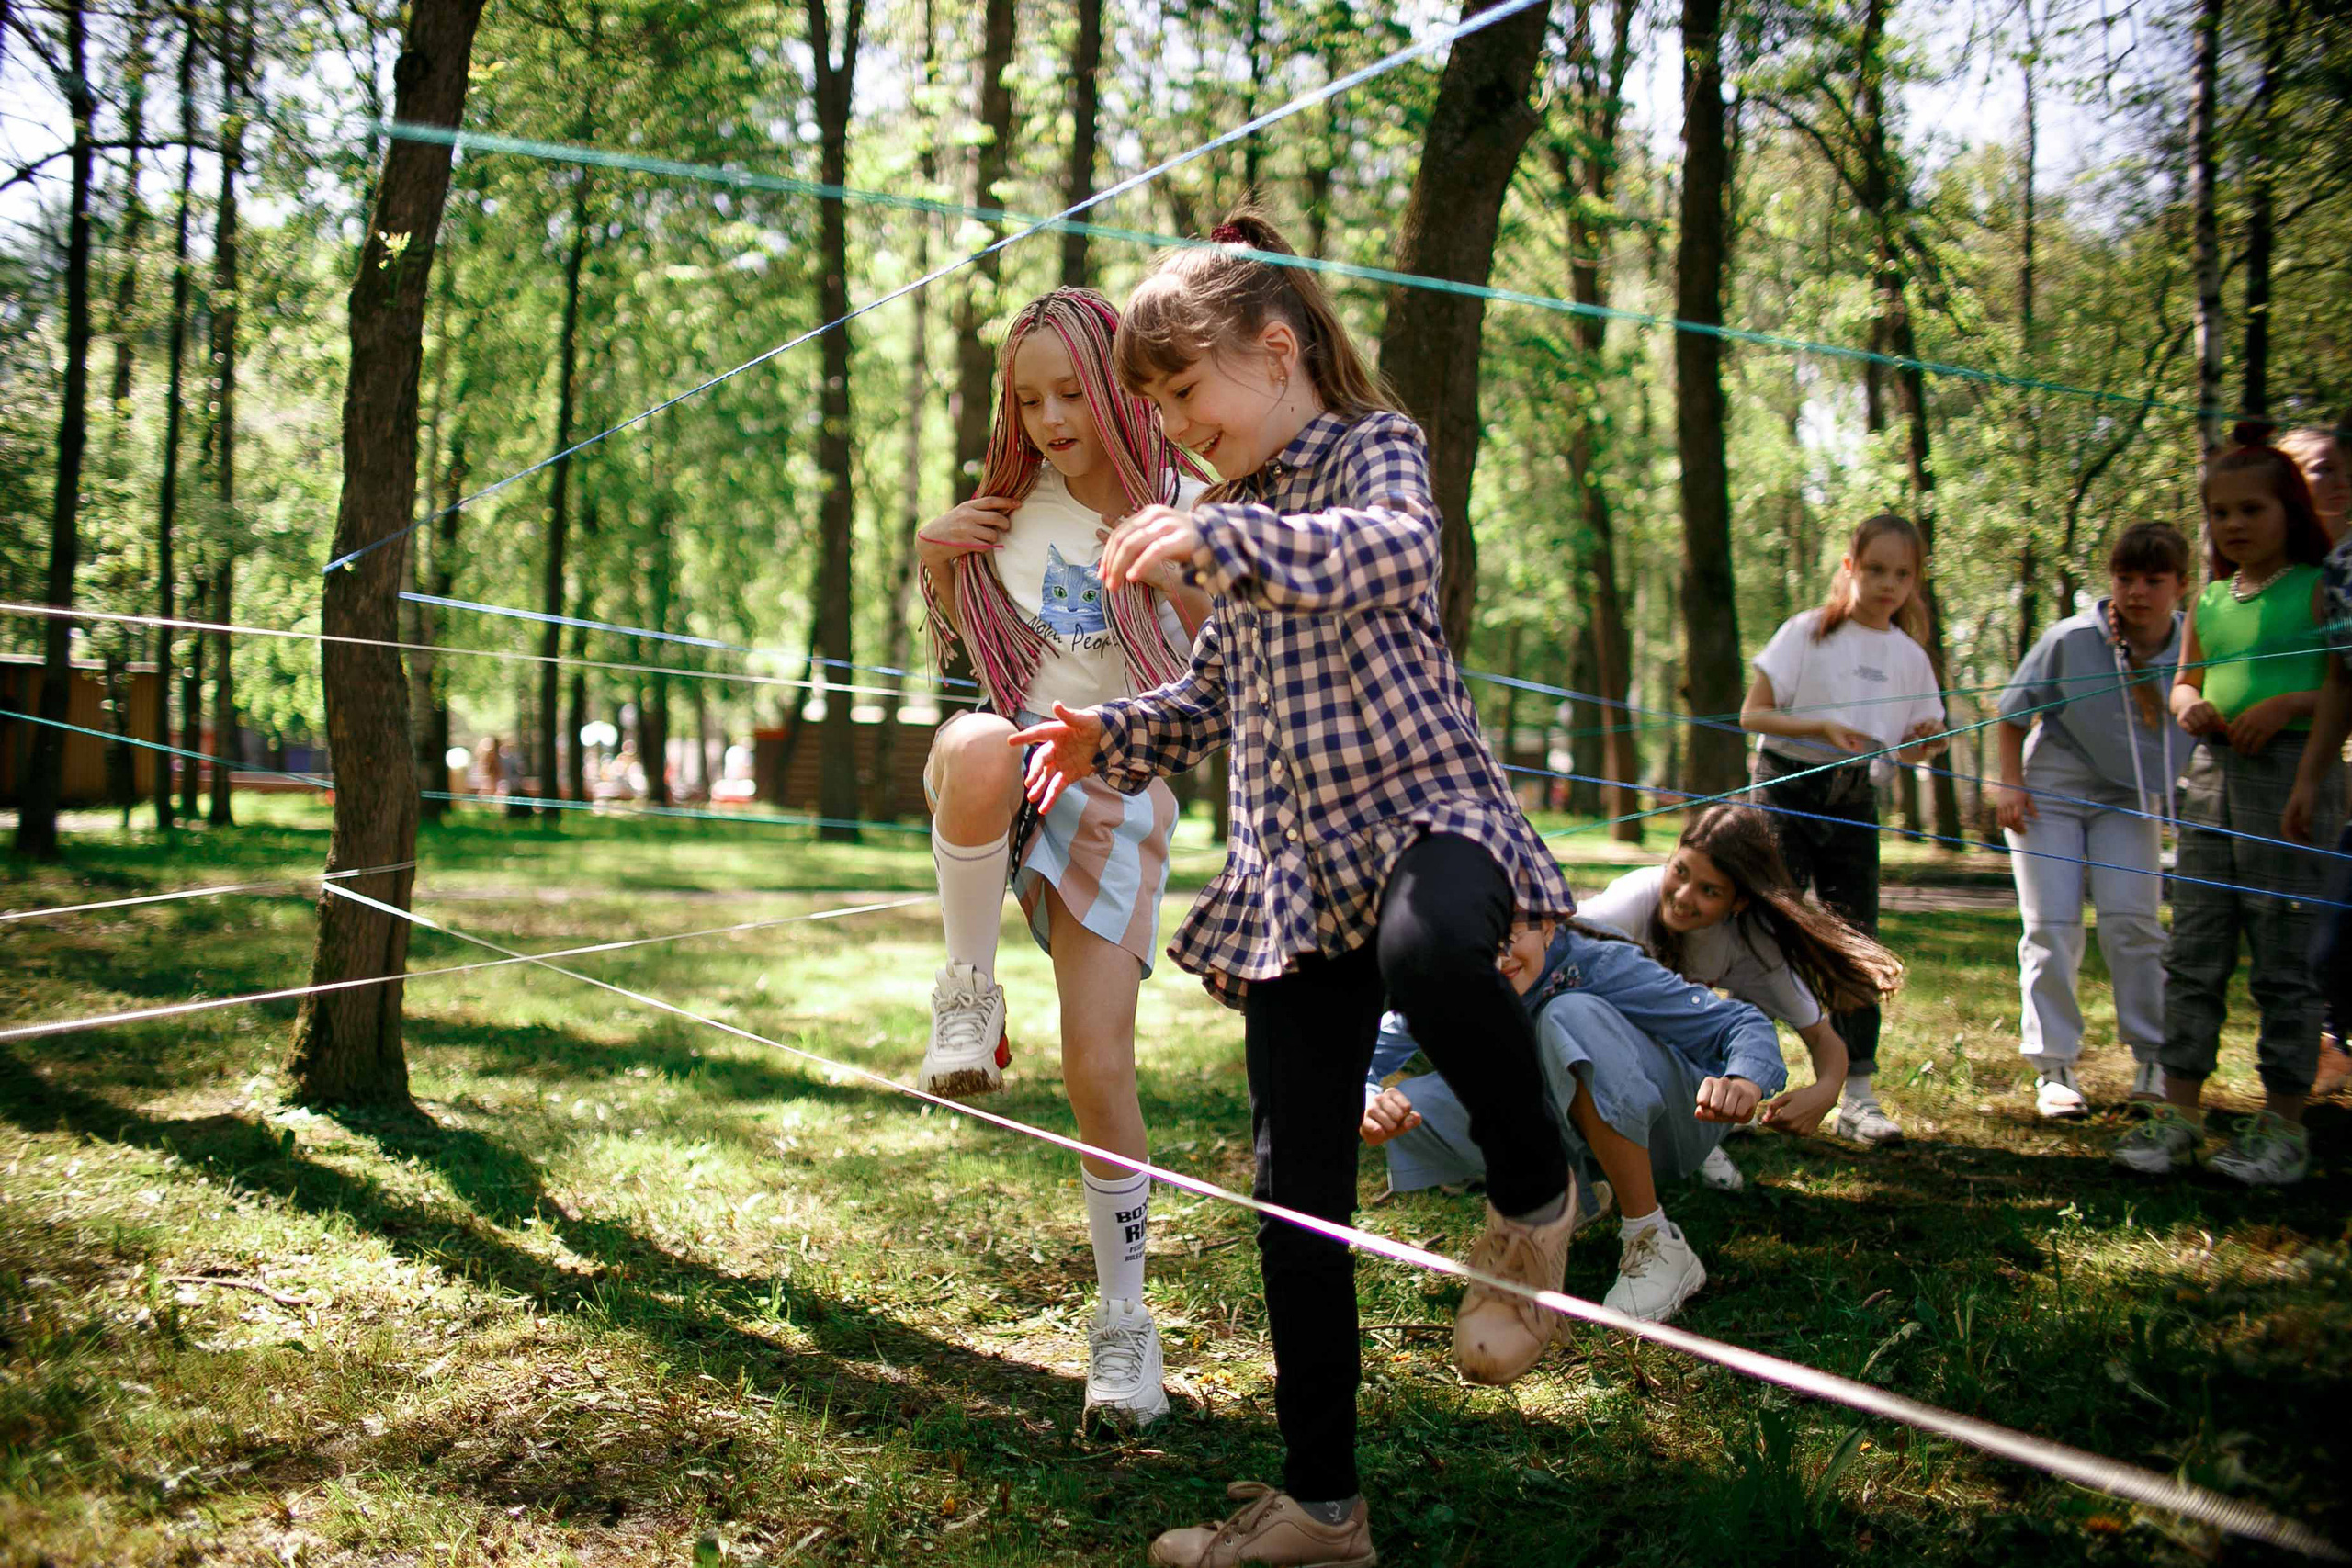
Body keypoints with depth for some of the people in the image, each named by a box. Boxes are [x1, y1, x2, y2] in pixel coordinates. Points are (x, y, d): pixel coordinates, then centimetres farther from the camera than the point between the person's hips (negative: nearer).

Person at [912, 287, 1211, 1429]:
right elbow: (956, 639, 20)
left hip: (1119, 789, -1)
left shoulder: (1183, 511, -3)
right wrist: (934, 560, 0)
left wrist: (1175, 570, -21)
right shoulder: (1015, 503, 6)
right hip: (1020, 760, 2)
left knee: (1099, 1068, -8)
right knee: (978, 752, -39)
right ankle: (969, 993, -17)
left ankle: (1124, 1321, 11)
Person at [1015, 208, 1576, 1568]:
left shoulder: (1375, 446, -1)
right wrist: (1112, 738, 11)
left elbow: (1398, 548, -26)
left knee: (1427, 949, -43)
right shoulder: (1239, 515, 20)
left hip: (1422, 805, -7)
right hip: (1293, 865, 7)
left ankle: (1535, 1196, -14)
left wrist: (1219, 537, -39)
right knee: (1297, 1192, 4)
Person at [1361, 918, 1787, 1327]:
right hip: (1579, 1138, 5)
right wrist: (1369, 1112, -40)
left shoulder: (1598, 965, -27)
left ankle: (1659, 1248, -26)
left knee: (1571, 1014, -34)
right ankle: (1573, 1189, 8)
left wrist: (1743, 1083, -51)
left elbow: (1745, 1024, -28)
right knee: (1414, 1105, -17)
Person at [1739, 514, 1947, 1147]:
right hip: (1787, 787, -3)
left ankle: (1857, 1093, 6)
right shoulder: (1808, 632, -3)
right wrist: (1823, 726, -20)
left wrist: (1924, 741, -9)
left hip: (1854, 799, 3)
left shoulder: (1909, 656, 7)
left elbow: (1904, 749, 13)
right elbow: (1752, 714, -7)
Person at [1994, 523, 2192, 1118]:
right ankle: (2054, 1068, 2)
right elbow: (2014, 714, -3)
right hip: (2051, 789, -1)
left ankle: (2153, 1062, 2)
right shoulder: (2070, 640, -17)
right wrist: (2011, 785, -10)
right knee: (2051, 926, -4)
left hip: (2130, 798, 1)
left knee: (2131, 918, -10)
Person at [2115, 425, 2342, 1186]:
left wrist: (2288, 704, -19)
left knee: (2283, 957, -1)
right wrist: (2190, 708, 3)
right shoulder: (2209, 602, 14)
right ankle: (2180, 1111, 10)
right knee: (2192, 951, 5)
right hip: (2212, 778, 6)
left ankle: (2283, 1123, 8)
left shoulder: (2319, 590, -3)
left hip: (2292, 775, -6)